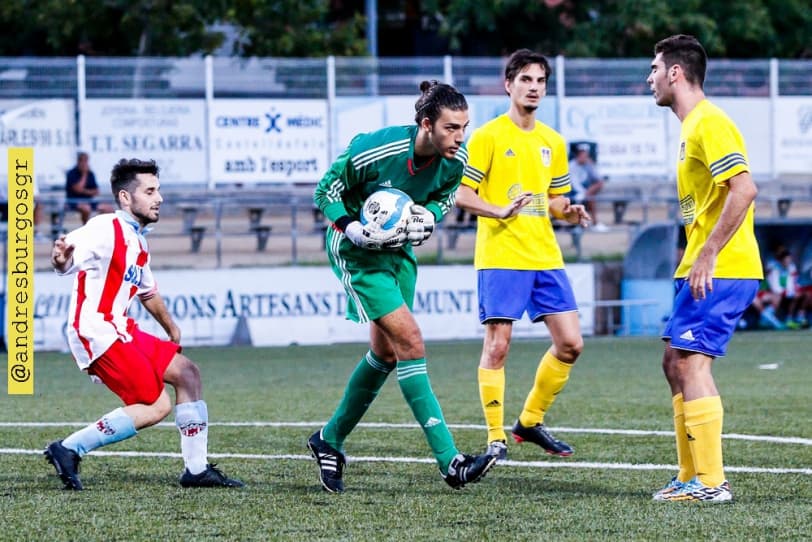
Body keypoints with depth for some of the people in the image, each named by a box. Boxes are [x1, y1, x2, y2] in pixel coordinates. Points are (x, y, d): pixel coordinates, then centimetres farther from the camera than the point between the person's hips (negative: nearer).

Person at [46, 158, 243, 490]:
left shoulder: (137, 241, 16)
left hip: (120, 331, 10)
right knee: (156, 406, -13)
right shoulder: (107, 229, -13)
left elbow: (147, 292, 33)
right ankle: (69, 450, -10)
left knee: (187, 373, 9)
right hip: (97, 333, -10)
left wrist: (173, 333, 44)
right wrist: (62, 259, -56)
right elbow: (69, 260, -31)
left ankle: (196, 469, 14)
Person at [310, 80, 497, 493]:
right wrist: (356, 231, -28)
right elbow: (326, 191, -15)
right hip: (357, 254, -8)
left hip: (400, 250, 8)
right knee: (410, 342, -17)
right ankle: (450, 462, -21)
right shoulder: (375, 151, -29)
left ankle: (329, 440, 33)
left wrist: (428, 217, -13)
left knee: (386, 354, 13)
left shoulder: (455, 160, -13)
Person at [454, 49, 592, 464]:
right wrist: (500, 211, -23)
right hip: (500, 257, -6)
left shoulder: (553, 142, 14)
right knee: (497, 346, -7)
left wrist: (570, 212, 0)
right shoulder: (488, 137, -4)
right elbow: (462, 195, -7)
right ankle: (496, 438, 1)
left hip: (546, 257, 6)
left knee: (570, 343, 2)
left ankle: (531, 422, 18)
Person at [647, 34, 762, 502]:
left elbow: (744, 189, -24)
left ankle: (711, 482, -12)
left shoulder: (710, 123, -14)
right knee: (676, 363, 12)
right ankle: (692, 477, 15)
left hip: (721, 270, -11)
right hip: (704, 270, 11)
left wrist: (708, 254, -25)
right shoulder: (693, 125, 19)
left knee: (691, 361, -13)